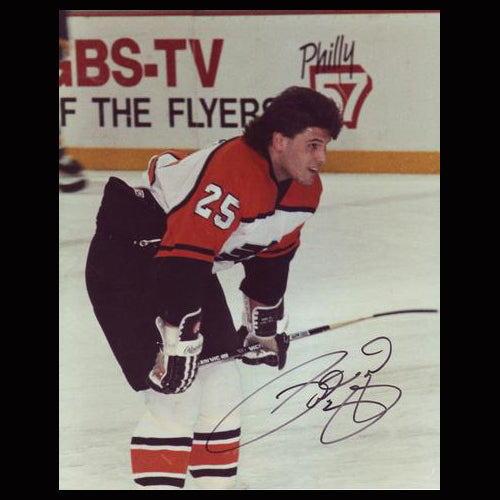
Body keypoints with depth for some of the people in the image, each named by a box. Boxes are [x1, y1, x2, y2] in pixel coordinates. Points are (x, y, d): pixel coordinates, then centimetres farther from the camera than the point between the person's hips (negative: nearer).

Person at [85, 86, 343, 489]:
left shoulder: (305, 189, -3)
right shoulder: (230, 173, -33)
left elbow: (273, 253, 12)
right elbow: (182, 257, -33)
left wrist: (265, 322, 18)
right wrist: (178, 338, -30)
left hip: (191, 261, 9)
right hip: (127, 256, -9)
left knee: (220, 381, 12)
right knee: (176, 393, -15)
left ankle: (217, 479, 27)